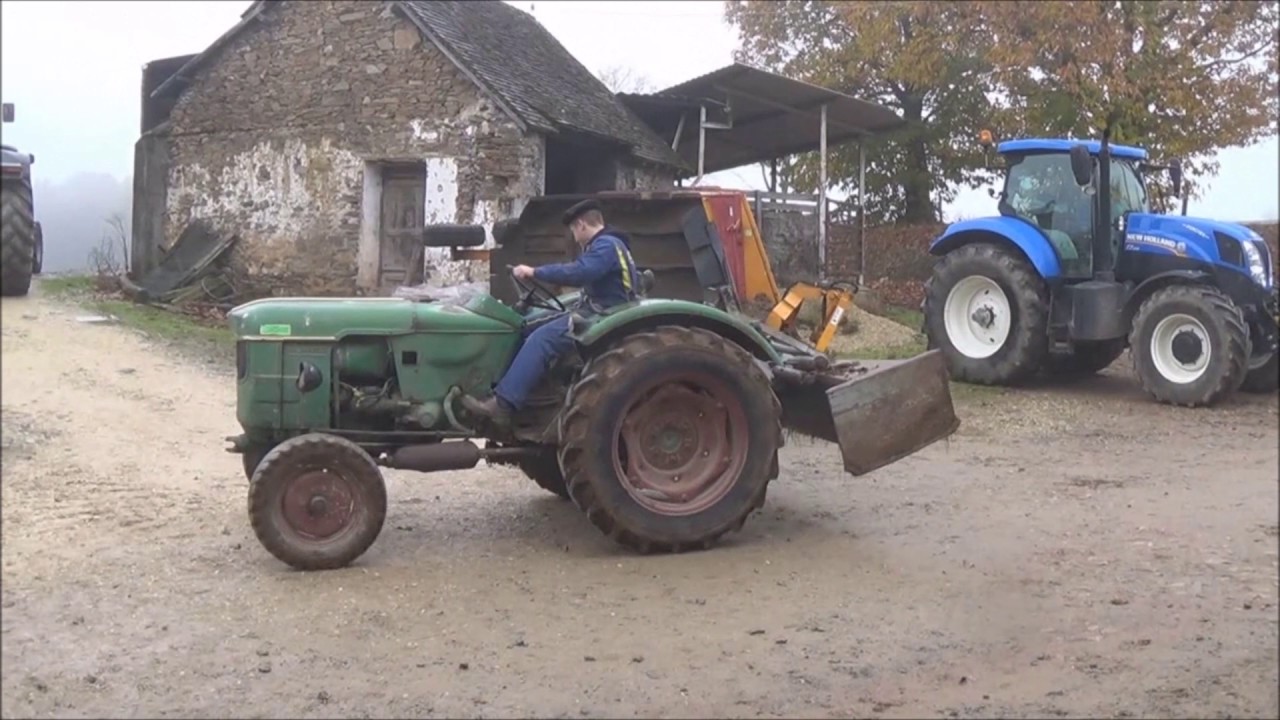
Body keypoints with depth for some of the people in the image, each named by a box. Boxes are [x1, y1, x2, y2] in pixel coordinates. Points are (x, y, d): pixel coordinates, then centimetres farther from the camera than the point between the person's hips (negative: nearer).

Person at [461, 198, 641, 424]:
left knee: (541, 338, -24)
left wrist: (534, 272, -23)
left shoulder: (607, 245, -15)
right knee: (530, 330, 4)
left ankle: (501, 404, -29)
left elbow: (578, 273, -29)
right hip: (592, 310, 11)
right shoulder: (605, 244, 18)